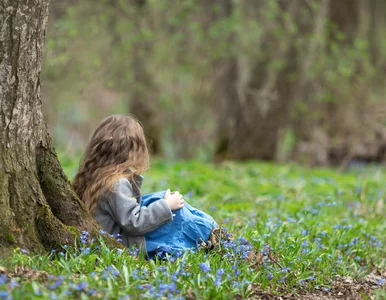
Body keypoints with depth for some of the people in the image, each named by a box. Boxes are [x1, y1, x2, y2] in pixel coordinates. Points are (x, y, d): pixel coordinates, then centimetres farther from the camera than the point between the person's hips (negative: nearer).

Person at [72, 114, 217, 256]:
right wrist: (166, 206, -15)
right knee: (177, 212, -6)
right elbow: (134, 223, -24)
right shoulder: (117, 184, -25)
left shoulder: (92, 175, 2)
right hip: (129, 246, -10)